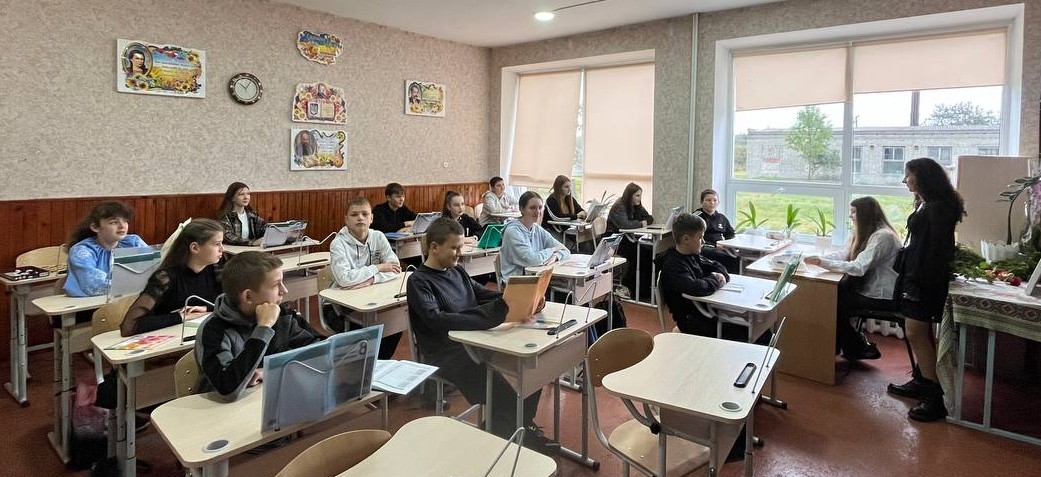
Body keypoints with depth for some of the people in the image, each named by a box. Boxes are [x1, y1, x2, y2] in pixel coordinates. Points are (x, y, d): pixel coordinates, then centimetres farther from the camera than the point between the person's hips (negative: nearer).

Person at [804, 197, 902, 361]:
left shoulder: (883, 236, -19)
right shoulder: (868, 233, 12)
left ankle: (860, 349, 9)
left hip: (881, 298, -9)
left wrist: (823, 262, -29)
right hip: (868, 289, 9)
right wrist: (818, 258, -8)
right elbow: (845, 254, 7)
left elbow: (859, 267, -27)